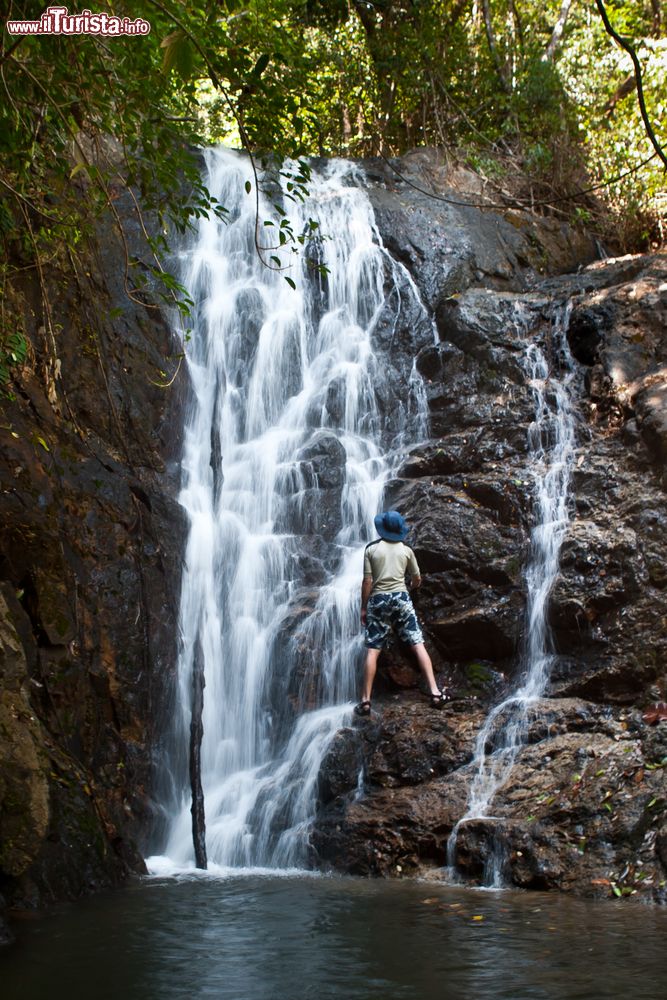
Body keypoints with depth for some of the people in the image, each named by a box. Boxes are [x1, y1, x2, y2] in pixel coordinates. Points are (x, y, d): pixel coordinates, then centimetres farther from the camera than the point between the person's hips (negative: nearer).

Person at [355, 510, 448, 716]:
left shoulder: (371, 549, 1)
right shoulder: (406, 550, 6)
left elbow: (367, 581, -3)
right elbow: (417, 580, 13)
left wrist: (363, 607, 5)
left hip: (378, 600, 0)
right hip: (401, 598, 0)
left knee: (372, 651, 0)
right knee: (418, 645, 0)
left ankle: (365, 701, -3)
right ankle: (435, 692, -8)